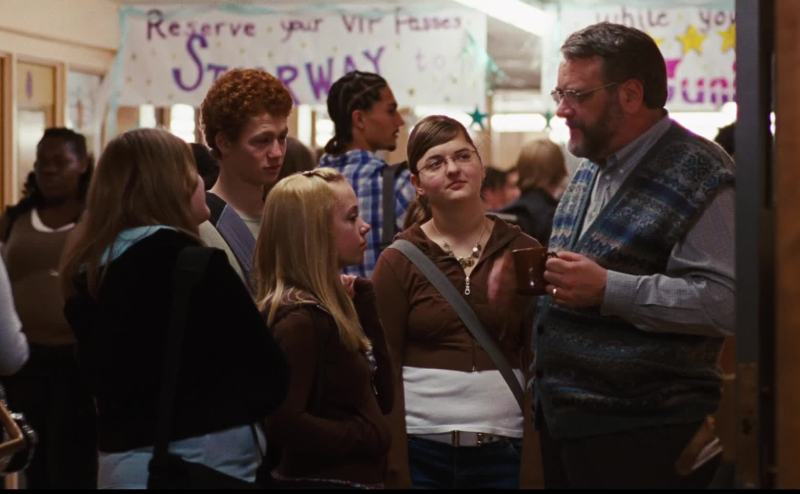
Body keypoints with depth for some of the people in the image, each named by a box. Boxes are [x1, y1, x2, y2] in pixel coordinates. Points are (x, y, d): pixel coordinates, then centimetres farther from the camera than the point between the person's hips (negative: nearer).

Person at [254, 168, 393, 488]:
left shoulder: (330, 306, 8)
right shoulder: (300, 319, -19)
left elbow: (381, 397, 11)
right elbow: (281, 423, -28)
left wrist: (362, 299, 6)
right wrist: (367, 437, -17)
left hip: (355, 477, 9)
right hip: (323, 478, -9)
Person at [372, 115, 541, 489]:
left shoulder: (523, 252, 3)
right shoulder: (398, 260, 0)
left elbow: (540, 360, 3)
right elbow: (386, 370, -1)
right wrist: (395, 470, -6)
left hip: (503, 451, 1)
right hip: (421, 449, -1)